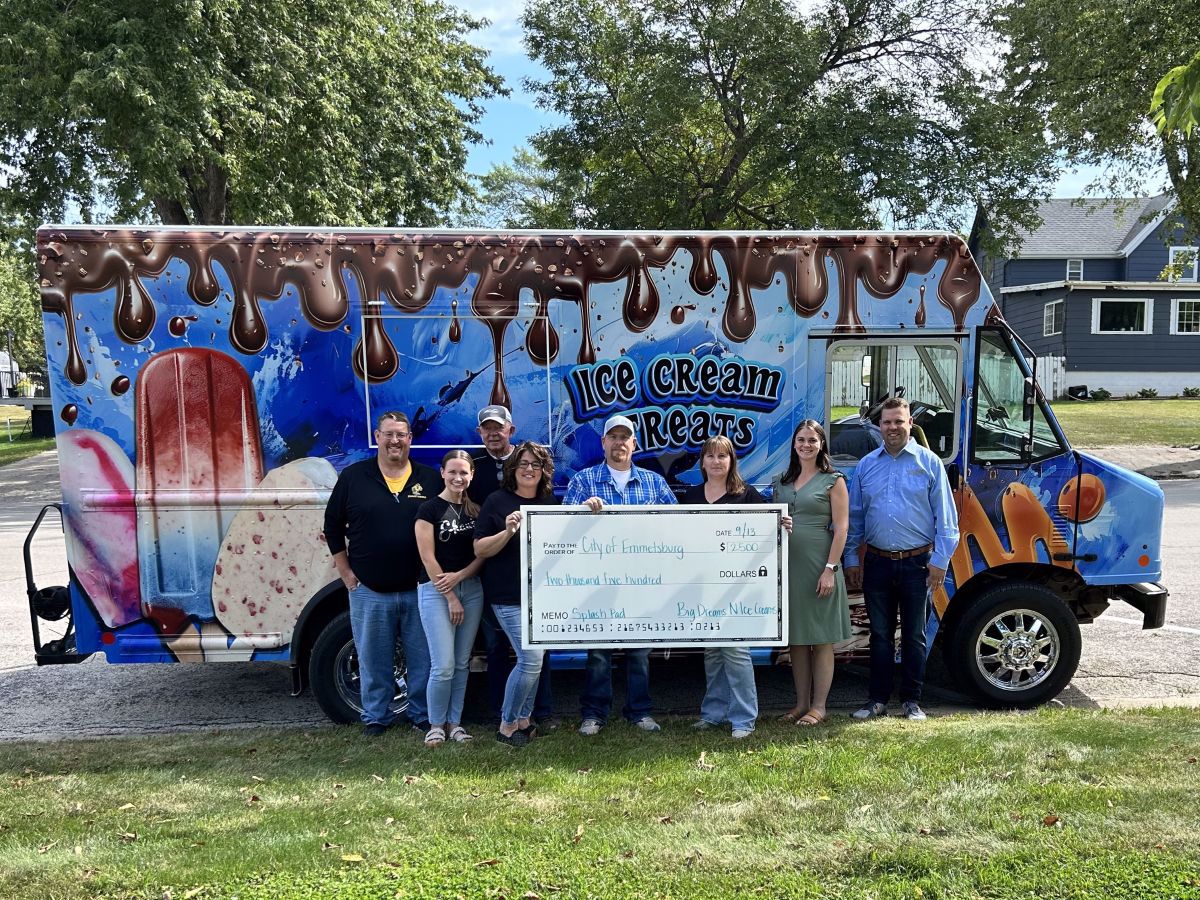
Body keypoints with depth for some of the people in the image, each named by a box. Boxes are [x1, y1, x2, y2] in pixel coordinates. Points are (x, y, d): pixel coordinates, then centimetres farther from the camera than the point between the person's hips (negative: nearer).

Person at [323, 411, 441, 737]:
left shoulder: (430, 479, 1)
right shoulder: (353, 477, 1)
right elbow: (333, 526, 7)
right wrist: (346, 573, 2)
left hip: (419, 590, 0)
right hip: (369, 591, 0)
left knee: (423, 658, 9)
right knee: (374, 660, 11)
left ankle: (422, 715, 26)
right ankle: (375, 717, 27)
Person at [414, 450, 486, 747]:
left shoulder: (475, 510, 9)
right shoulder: (429, 508, -6)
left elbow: (481, 554, 6)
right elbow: (428, 558, -10)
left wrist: (459, 576, -11)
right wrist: (450, 597, -11)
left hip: (471, 588, 5)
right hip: (435, 590, -5)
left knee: (462, 663, 9)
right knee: (443, 665, -7)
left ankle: (454, 721, 22)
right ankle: (436, 724, 11)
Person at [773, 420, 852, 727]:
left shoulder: (833, 481, -1)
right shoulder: (783, 483, 12)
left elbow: (841, 528, -7)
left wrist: (830, 569, -14)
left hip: (819, 566, -5)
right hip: (789, 565, 5)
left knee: (821, 639, 3)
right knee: (795, 638, 10)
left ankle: (819, 706, 11)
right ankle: (801, 703, 19)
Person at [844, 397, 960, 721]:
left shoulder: (929, 462, 0)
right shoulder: (866, 465, 8)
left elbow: (945, 516, -2)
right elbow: (854, 516, 10)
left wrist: (940, 560, -8)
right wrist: (851, 559, 6)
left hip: (918, 563, -2)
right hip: (877, 562, 2)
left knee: (914, 635, 9)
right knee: (880, 634, 10)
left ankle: (912, 701, 21)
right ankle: (878, 700, 20)